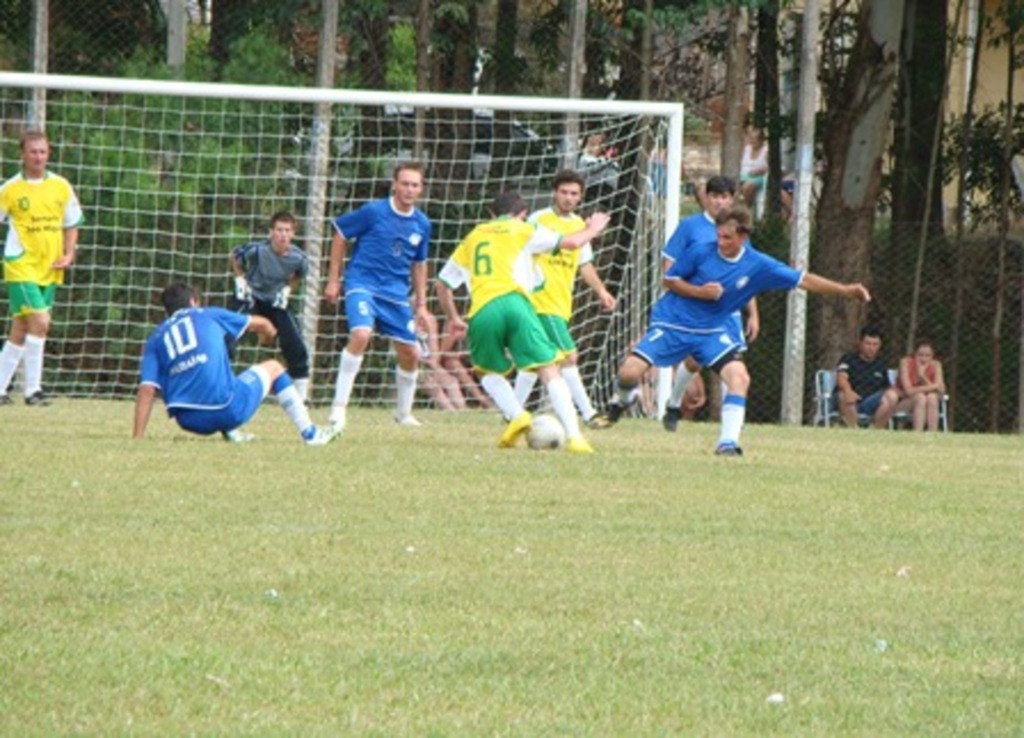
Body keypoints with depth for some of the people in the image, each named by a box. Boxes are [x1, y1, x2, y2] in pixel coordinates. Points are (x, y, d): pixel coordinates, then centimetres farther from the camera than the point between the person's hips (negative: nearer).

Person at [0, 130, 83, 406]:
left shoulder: (61, 187, 6)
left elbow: (72, 224, 15)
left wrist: (68, 254, 2)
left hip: (50, 269, 4)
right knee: (40, 321, -18)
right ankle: (32, 388, -11)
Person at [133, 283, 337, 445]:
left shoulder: (156, 338, 15)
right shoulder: (209, 316, 13)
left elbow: (147, 390, 1)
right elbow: (261, 324, 28)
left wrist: (137, 438, -2)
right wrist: (268, 334, 53)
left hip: (190, 422, 3)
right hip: (228, 411, -3)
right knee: (273, 367, 26)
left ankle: (231, 434, 20)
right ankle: (309, 433, 25)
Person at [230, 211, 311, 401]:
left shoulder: (298, 258, -18)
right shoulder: (257, 250, -26)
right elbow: (235, 257, -5)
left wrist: (287, 289, -4)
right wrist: (240, 281, -12)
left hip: (276, 302, 3)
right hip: (251, 298, -3)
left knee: (296, 347, -6)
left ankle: (301, 398, 8)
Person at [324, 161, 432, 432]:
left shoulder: (421, 224, 4)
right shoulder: (374, 212, -10)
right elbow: (340, 234, 1)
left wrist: (421, 305, 17)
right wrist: (334, 279, 1)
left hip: (396, 293, 5)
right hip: (363, 284, -5)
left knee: (410, 354, 6)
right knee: (361, 334, -30)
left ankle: (404, 413, 30)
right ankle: (339, 404, -21)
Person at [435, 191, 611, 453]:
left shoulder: (472, 238, 28)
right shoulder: (523, 231, 17)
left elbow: (443, 283, 31)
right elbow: (571, 242, 10)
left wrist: (453, 318, 44)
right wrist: (592, 229, 31)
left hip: (480, 312, 3)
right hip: (512, 301, -3)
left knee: (490, 372, 25)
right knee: (549, 371, 0)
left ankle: (517, 416, -2)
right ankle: (574, 436, -15)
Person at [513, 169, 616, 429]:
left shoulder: (579, 225, 14)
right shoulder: (539, 220, -6)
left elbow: (585, 264, 21)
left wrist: (601, 291, 10)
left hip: (562, 304, 8)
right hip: (542, 301, -8)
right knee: (569, 356, -14)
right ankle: (588, 414, -14)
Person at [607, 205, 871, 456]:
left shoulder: (758, 266, -10)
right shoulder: (700, 253, -13)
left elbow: (803, 280, -8)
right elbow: (671, 280, -2)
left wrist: (845, 290, -14)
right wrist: (699, 291, -20)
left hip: (711, 331, 1)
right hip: (672, 324, -1)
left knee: (738, 377, -21)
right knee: (630, 372, -11)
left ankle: (728, 442, -16)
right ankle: (620, 401, 25)